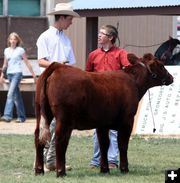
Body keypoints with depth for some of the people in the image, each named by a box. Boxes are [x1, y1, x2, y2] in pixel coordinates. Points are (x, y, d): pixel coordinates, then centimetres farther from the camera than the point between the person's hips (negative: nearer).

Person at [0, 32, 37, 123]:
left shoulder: (20, 50, 0)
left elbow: (27, 63, 4)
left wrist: (33, 74, 5)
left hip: (17, 73, -6)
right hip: (9, 74, 6)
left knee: (10, 94, -19)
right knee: (16, 96, 9)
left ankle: (7, 115, -27)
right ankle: (21, 116, 14)